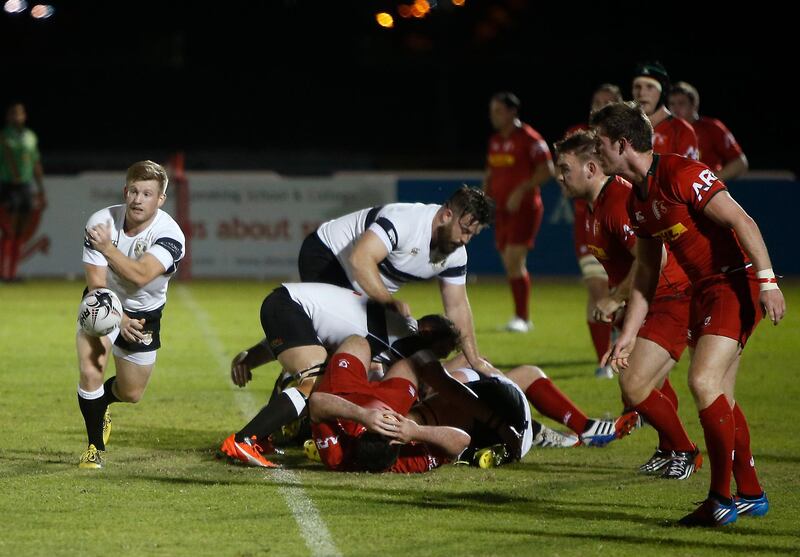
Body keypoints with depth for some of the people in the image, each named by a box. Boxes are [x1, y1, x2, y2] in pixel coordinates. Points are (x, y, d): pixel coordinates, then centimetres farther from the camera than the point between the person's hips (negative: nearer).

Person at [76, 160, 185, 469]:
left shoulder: (170, 235, -28)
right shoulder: (101, 223, -23)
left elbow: (140, 275, -44)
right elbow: (96, 282, -22)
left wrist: (107, 248, -42)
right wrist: (118, 319, -34)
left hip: (143, 314, 1)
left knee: (131, 394, 13)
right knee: (90, 372, -23)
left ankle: (98, 403, 50)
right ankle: (95, 447, -2)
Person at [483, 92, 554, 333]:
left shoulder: (528, 138, -10)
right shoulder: (495, 141, 14)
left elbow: (546, 170, -14)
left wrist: (521, 191, -20)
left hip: (524, 207, -8)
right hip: (502, 209, 8)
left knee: (514, 260, -15)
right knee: (510, 264, 8)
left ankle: (521, 317, -11)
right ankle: (521, 318, 16)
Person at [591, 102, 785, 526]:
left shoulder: (682, 174, -17)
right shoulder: (637, 201, 11)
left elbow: (742, 222, -21)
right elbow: (646, 273, 19)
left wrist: (766, 280, -28)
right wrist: (628, 334, 17)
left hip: (737, 283, -9)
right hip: (702, 292, 9)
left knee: (702, 381, -18)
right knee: (718, 395, 11)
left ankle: (721, 499, -11)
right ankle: (750, 494, 23)